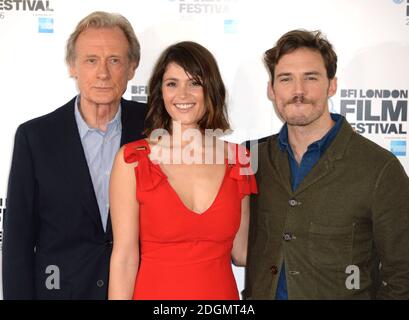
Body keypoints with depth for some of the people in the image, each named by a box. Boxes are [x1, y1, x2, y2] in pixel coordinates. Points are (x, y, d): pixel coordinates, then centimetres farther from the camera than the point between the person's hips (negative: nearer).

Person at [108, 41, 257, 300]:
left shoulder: (237, 159, -3)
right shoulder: (132, 160, -10)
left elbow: (241, 252, 2)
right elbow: (124, 257, -10)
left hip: (221, 290, 3)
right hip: (154, 291, -2)